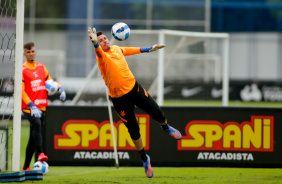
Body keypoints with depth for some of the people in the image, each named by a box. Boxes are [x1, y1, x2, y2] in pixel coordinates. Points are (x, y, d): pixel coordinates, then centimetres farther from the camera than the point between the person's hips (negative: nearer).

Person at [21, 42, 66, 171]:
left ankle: (26, 167, 14)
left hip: (41, 106, 6)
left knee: (33, 137, 7)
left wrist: (60, 88, 4)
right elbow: (21, 91, -9)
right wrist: (31, 106, -20)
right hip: (28, 107, -6)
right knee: (37, 124, -34)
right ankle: (40, 153, -47)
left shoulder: (41, 67, 15)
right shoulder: (22, 70, -3)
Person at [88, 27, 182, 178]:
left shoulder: (116, 49, 1)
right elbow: (99, 52, -44)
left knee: (157, 113, 7)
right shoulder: (102, 57, -19)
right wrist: (95, 43, -66)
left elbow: (131, 50, 21)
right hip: (119, 99, -5)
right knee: (133, 130, 2)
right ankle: (144, 159, 24)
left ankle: (166, 127, 44)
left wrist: (149, 49, 31)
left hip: (134, 88, 5)